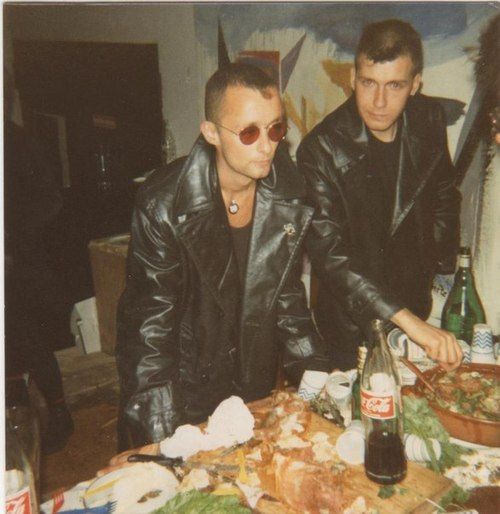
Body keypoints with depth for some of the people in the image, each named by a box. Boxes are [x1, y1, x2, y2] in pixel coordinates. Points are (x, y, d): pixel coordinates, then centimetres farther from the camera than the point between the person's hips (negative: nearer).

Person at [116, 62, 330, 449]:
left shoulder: (290, 200, -9)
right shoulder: (163, 204, -22)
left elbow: (288, 299, 3)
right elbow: (149, 327, -19)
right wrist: (164, 441, -21)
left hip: (254, 391, 4)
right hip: (183, 398, -4)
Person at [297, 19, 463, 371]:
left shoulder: (429, 120, -6)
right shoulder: (322, 148, -22)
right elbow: (329, 253, -29)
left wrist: (442, 275, 6)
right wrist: (407, 319, -36)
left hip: (418, 308, 5)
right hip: (353, 323, -4)